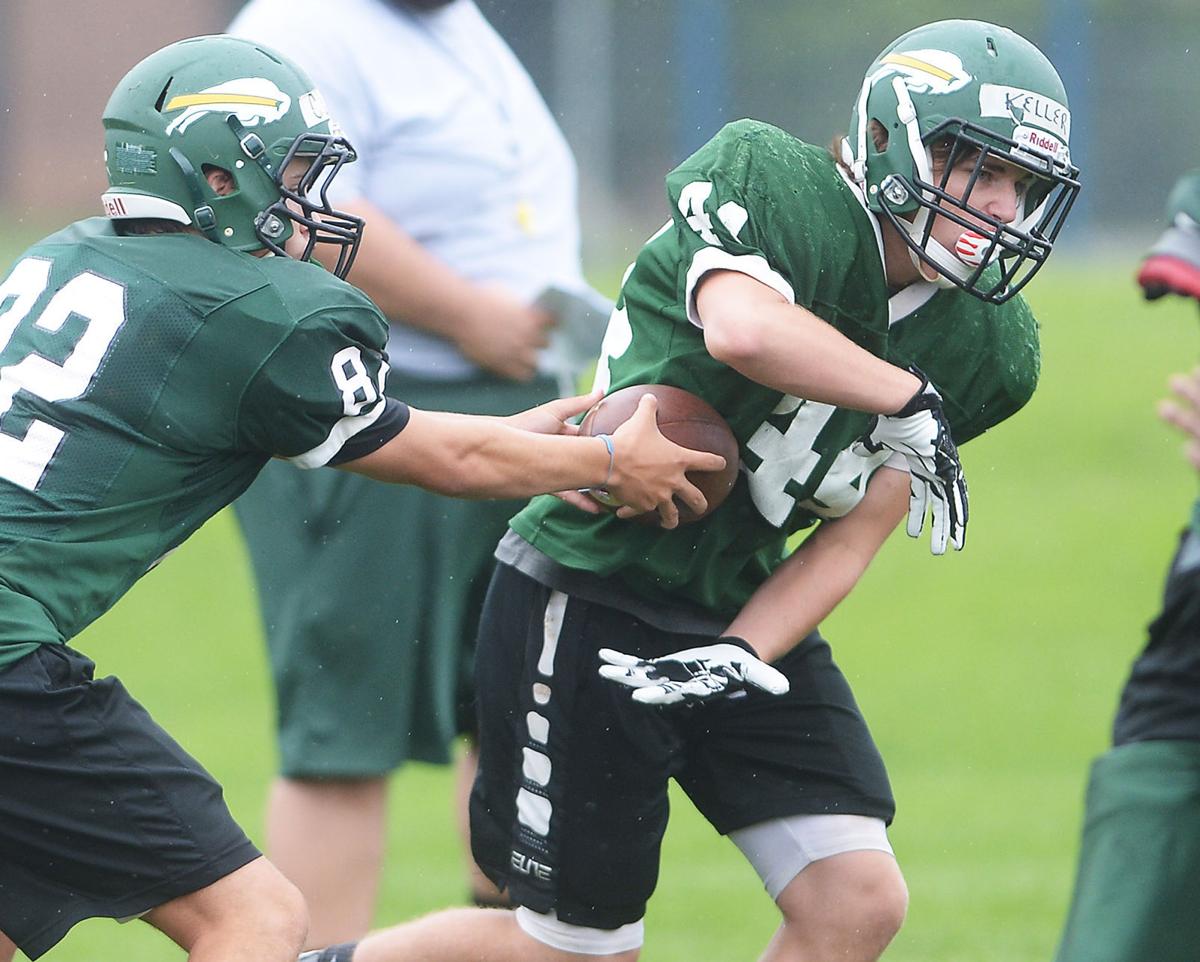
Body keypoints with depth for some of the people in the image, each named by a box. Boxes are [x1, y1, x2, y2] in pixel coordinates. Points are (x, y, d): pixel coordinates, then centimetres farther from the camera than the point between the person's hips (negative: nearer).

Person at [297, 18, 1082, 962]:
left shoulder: (982, 350, 0)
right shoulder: (774, 183, -19)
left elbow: (846, 542, -1)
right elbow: (743, 328, -41)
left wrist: (742, 655, -17)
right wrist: (906, 400, -28)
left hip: (743, 611, 7)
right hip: (584, 607, -7)